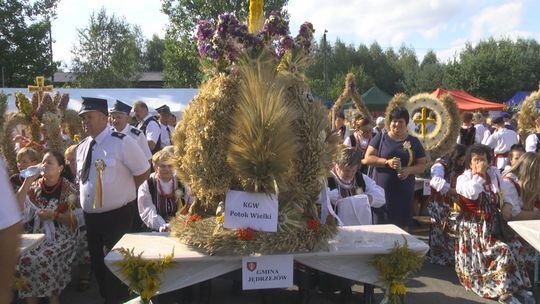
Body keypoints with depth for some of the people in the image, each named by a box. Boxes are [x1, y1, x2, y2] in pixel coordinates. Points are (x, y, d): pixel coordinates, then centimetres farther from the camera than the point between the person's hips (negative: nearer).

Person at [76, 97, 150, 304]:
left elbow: (143, 171, -10)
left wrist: (122, 192, -5)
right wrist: (87, 196, 9)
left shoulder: (121, 142, -14)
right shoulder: (81, 147, 8)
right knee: (97, 262, 19)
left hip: (117, 215, -7)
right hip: (90, 216, 7)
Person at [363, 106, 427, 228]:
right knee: (380, 226, -2)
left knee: (402, 225, 8)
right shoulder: (380, 138, 4)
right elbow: (367, 159, -2)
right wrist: (387, 162, -16)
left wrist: (409, 170, -11)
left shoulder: (414, 142, 10)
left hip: (404, 192, 2)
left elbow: (422, 165, 9)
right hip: (382, 190, -2)